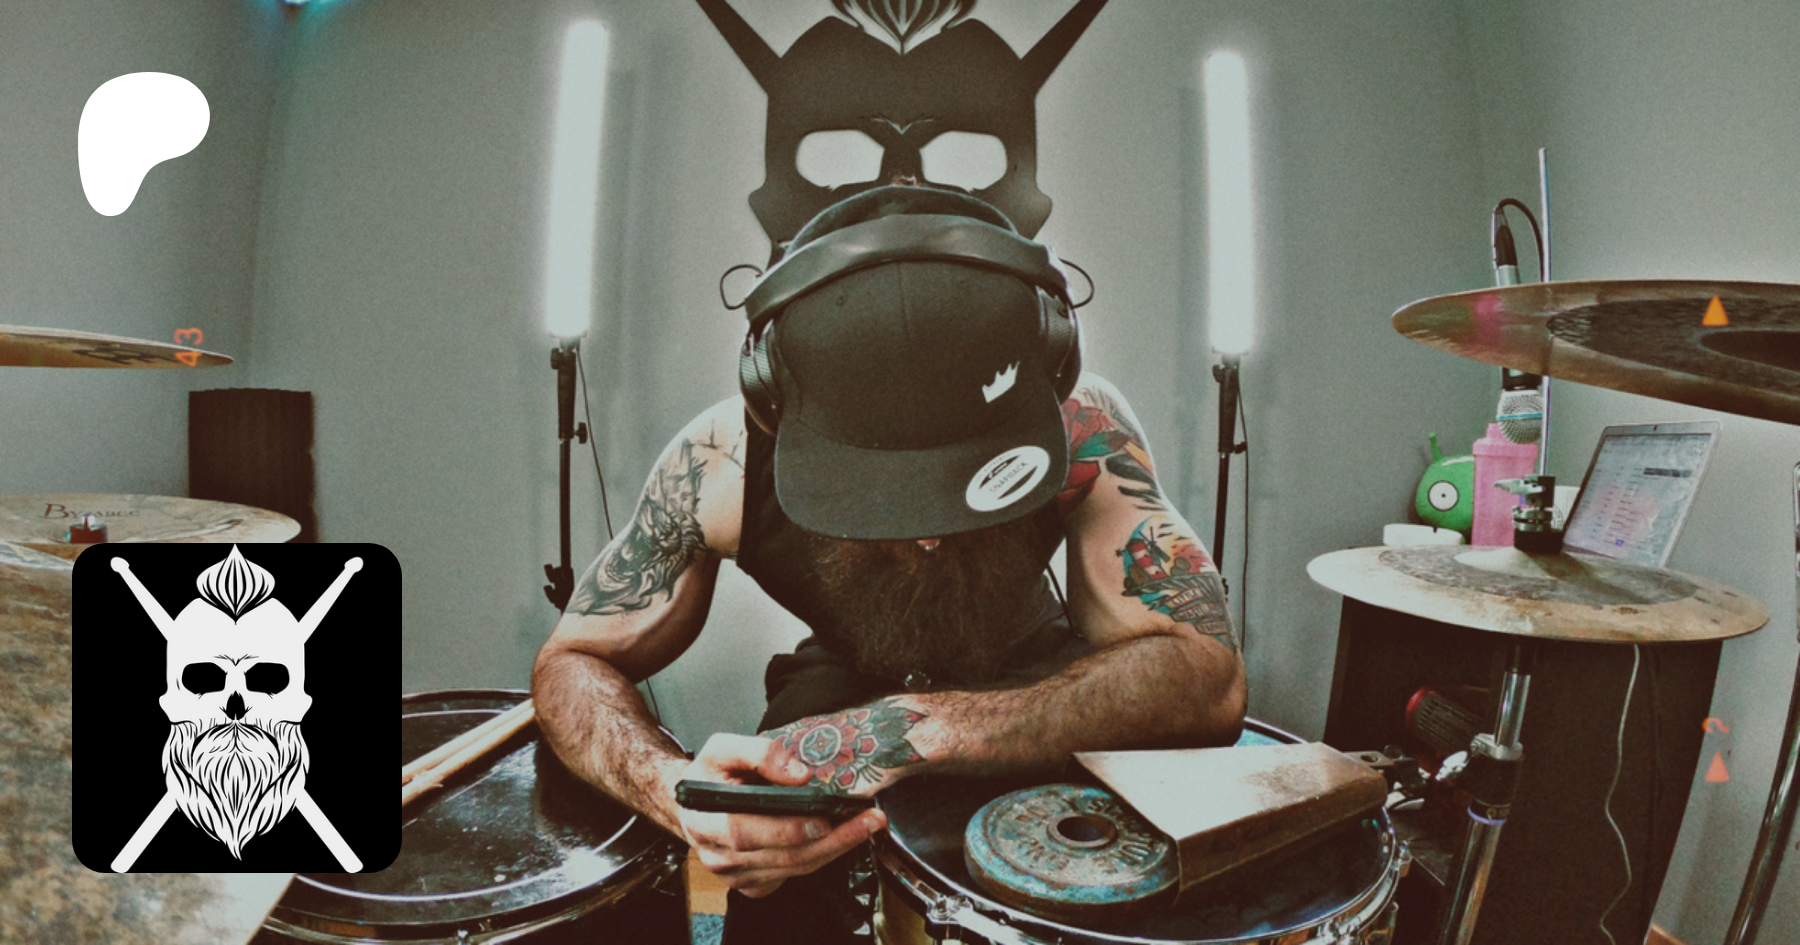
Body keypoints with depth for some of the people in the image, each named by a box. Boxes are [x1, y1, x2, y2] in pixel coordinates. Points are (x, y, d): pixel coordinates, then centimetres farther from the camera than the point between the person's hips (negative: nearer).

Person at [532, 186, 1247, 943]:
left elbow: (1207, 677, -39)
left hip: (1030, 677, 1)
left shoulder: (1081, 427, -33)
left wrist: (918, 729, -52)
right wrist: (671, 786, -43)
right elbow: (572, 663, -19)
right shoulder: (725, 464, -30)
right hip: (844, 676, 0)